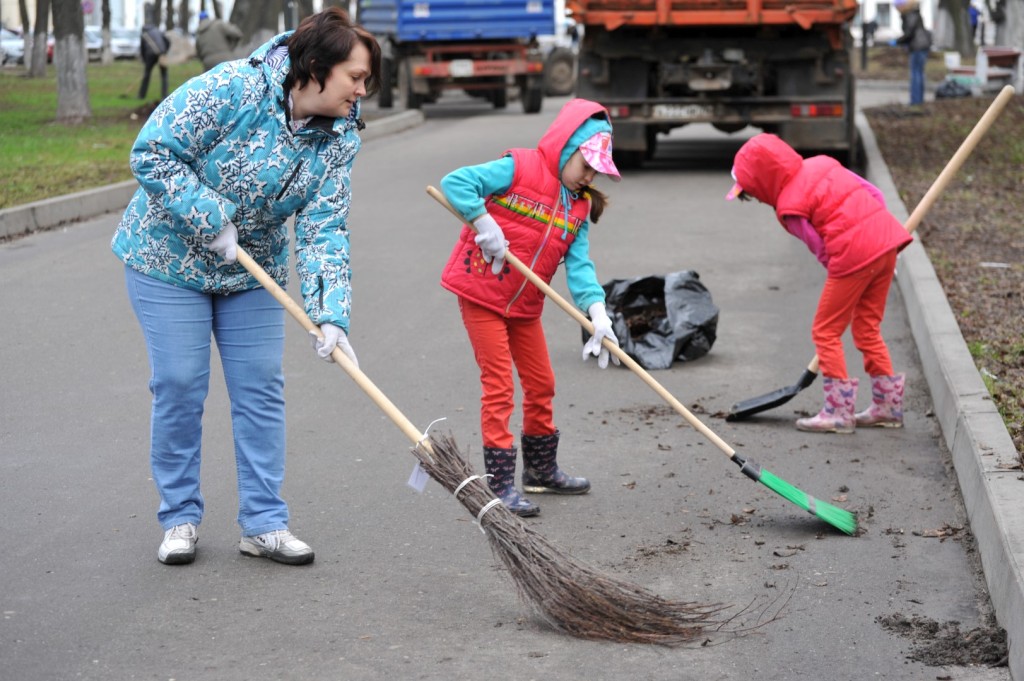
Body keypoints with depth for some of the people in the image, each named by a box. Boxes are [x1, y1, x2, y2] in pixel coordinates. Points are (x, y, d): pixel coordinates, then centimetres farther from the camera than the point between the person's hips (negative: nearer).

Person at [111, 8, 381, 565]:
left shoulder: (339, 138, -10)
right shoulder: (232, 89, -27)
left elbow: (324, 229, -15)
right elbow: (152, 152, -25)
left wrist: (331, 314, -27)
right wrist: (212, 221, -26)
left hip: (252, 270, 5)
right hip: (170, 261, -5)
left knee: (261, 390, 2)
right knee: (179, 387, -2)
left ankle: (264, 524, 10)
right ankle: (180, 518, 13)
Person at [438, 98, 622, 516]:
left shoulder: (579, 206, 5)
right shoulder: (519, 169, -14)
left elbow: (578, 263, -6)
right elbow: (455, 182, -20)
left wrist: (596, 309, -21)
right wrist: (483, 222, -28)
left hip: (525, 305, 7)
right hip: (482, 294, -7)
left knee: (541, 384, 15)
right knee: (499, 387, -6)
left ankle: (541, 470, 34)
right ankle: (501, 485, 0)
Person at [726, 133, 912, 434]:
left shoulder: (789, 207, -7)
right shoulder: (821, 164, 14)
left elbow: (821, 249, -3)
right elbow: (874, 194, 15)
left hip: (855, 254, -8)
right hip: (886, 238, 8)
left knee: (826, 331, 6)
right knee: (867, 328, 19)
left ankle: (838, 412, 6)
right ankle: (888, 405, 25)